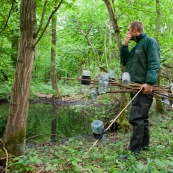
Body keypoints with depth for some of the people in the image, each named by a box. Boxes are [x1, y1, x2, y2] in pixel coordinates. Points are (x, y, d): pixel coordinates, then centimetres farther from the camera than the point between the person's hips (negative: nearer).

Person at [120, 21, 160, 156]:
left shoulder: (149, 41, -6)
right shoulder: (136, 46, 23)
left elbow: (154, 64, -18)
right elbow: (124, 62, 18)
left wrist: (150, 82, -29)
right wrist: (125, 45, 8)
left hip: (145, 88, -9)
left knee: (136, 118, -13)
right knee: (142, 118, 15)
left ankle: (134, 151, -9)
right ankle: (144, 145, 25)